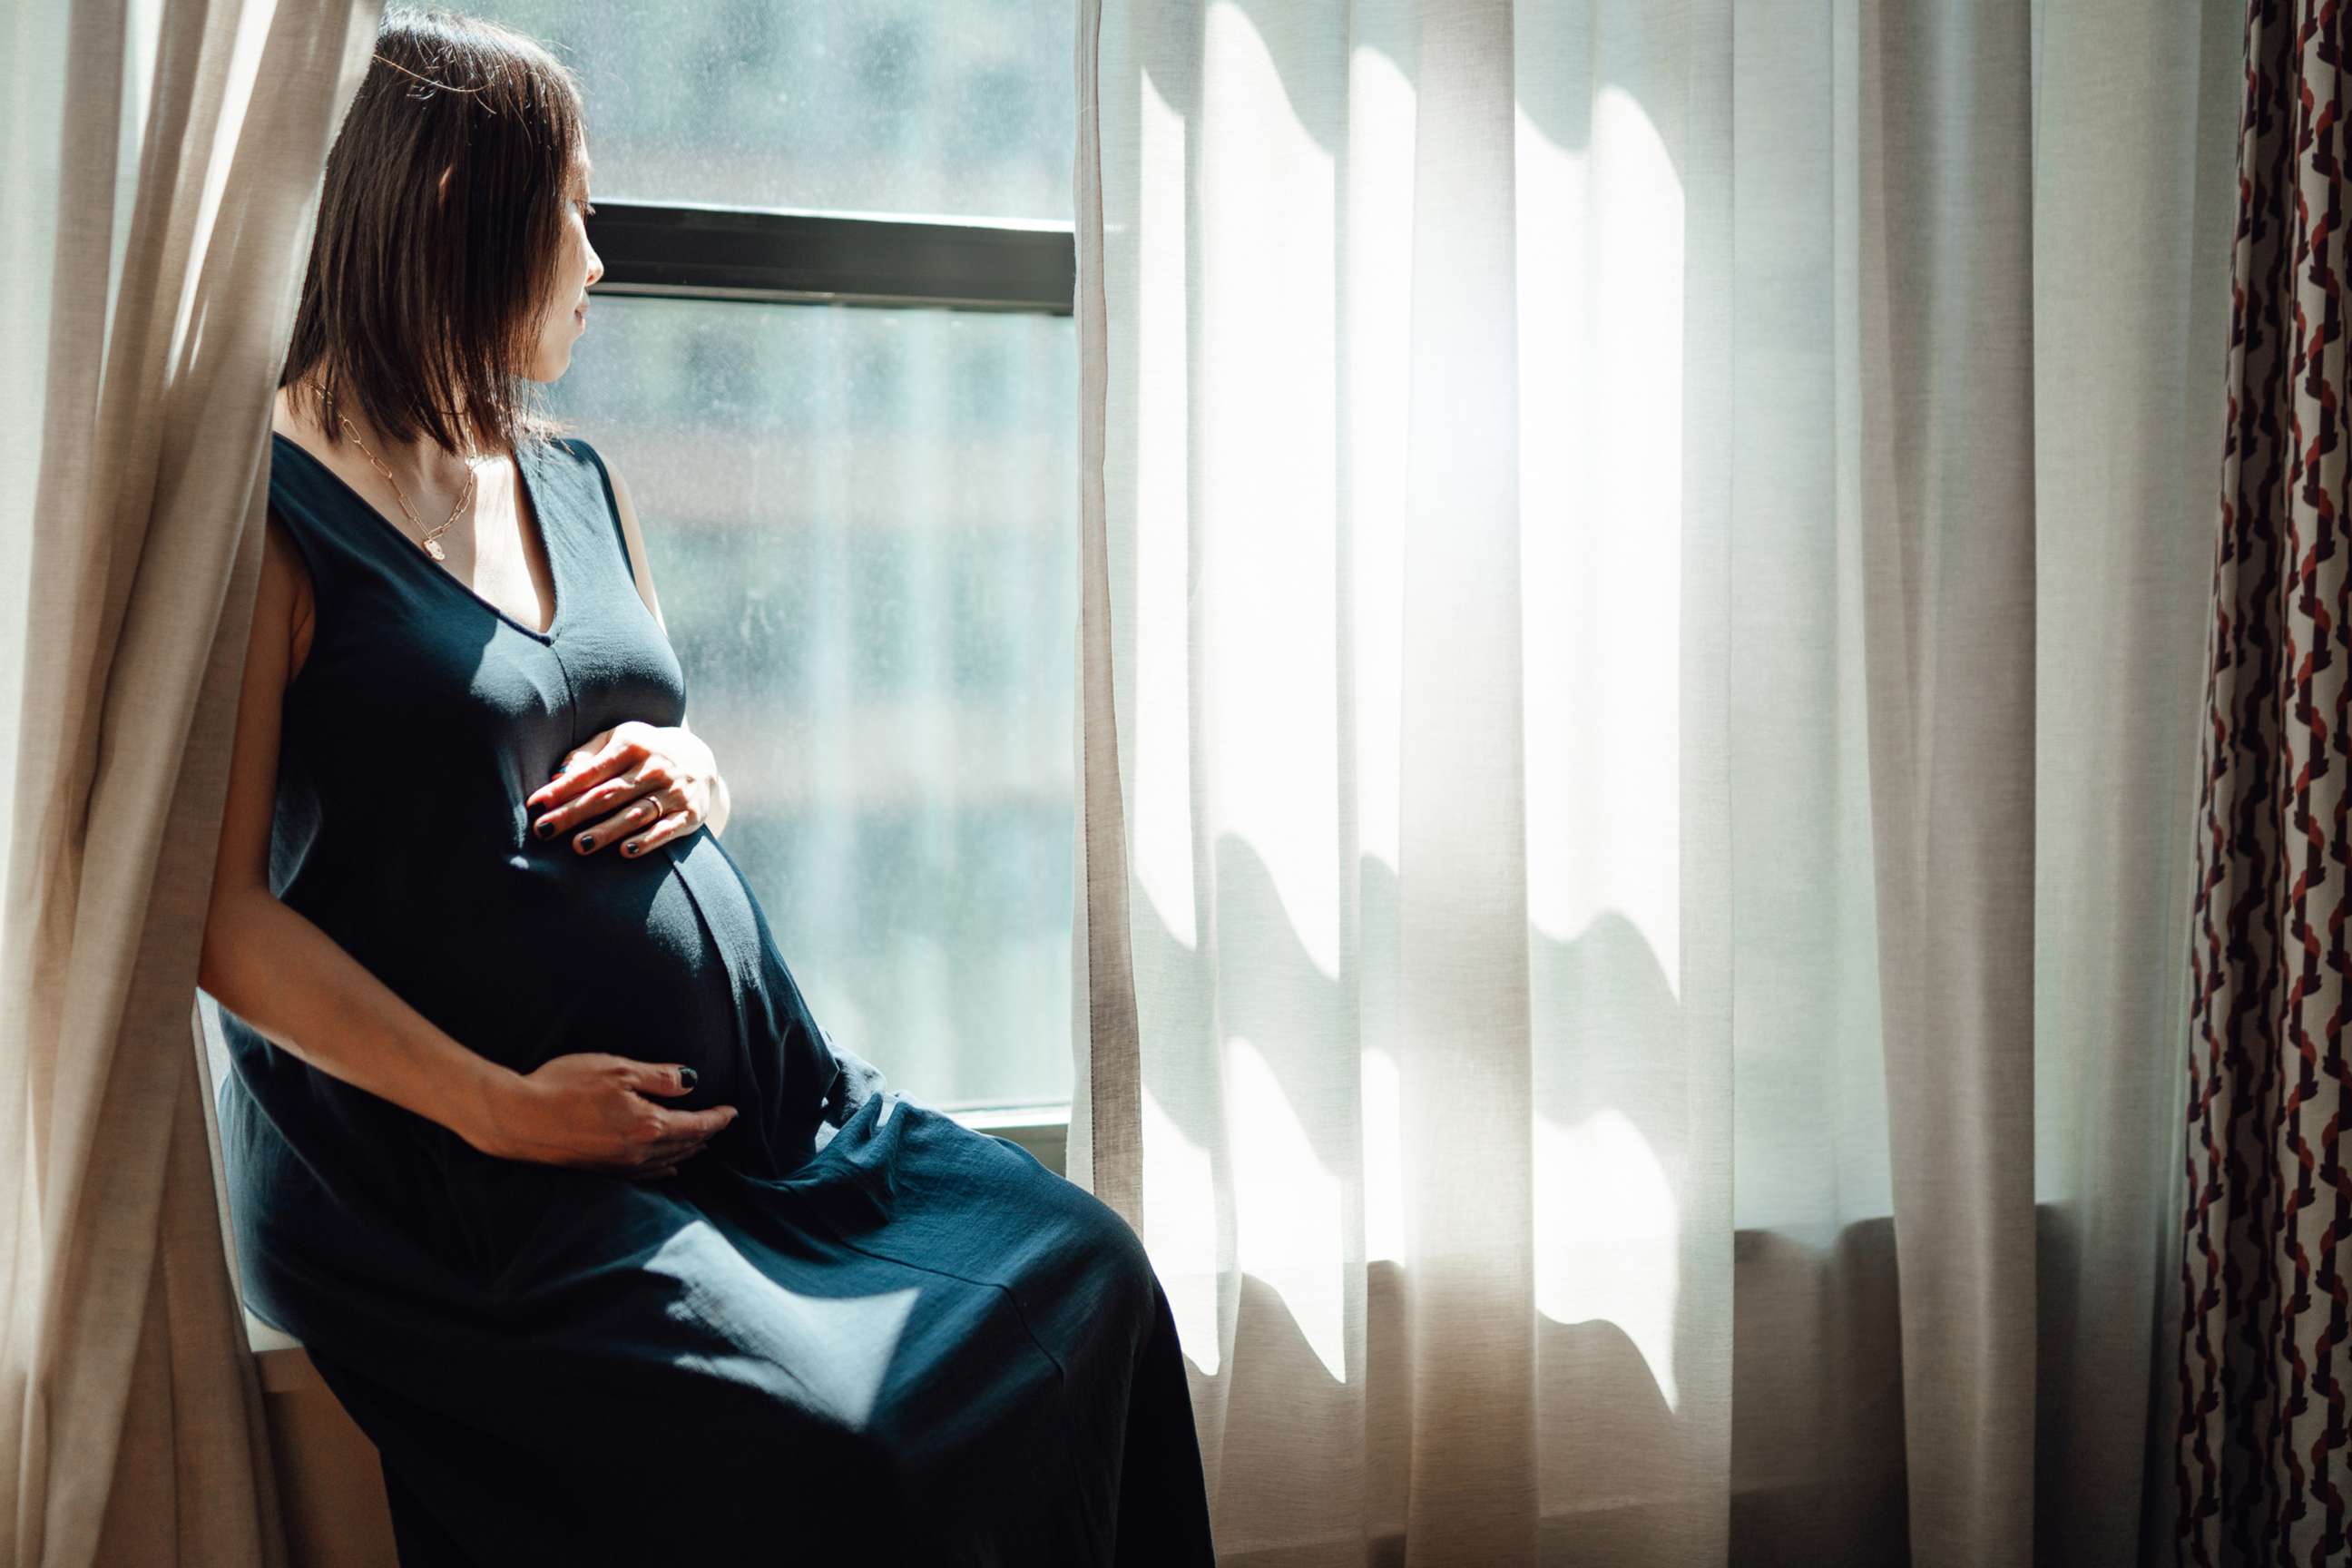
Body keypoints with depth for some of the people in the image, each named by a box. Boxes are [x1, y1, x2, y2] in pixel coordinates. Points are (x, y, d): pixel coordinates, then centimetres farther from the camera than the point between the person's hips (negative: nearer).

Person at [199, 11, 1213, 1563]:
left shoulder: (577, 479, 17)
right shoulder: (267, 509, -7)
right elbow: (221, 907, -13)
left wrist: (695, 776, 2)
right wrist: (503, 1106, -18)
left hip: (751, 1099, 7)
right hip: (470, 1174, -7)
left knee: (1090, 1277, -5)